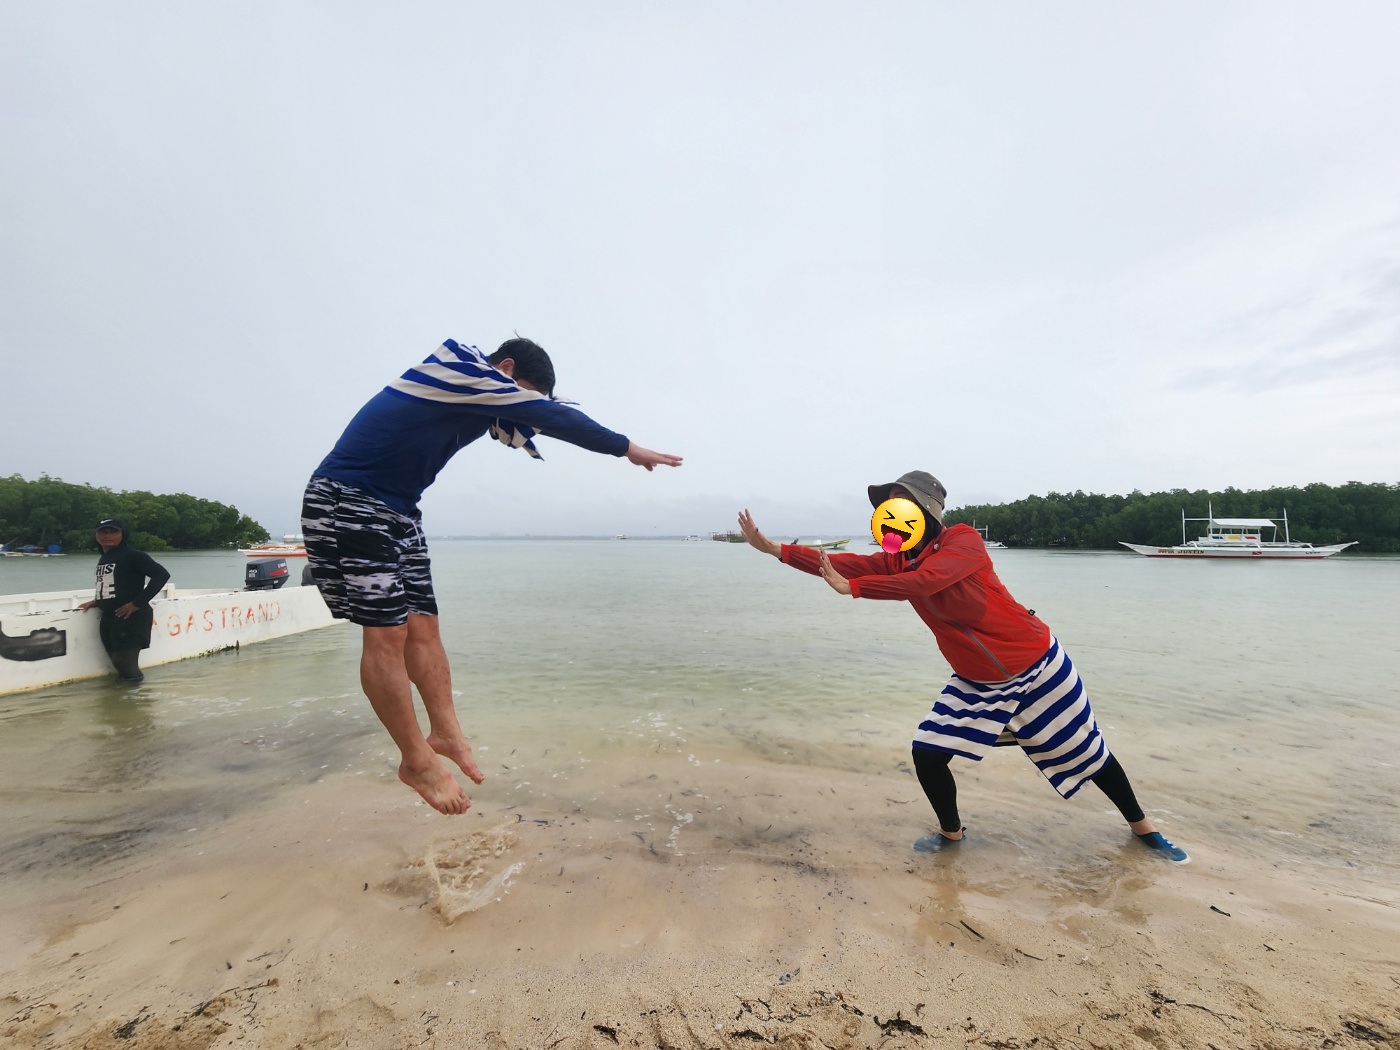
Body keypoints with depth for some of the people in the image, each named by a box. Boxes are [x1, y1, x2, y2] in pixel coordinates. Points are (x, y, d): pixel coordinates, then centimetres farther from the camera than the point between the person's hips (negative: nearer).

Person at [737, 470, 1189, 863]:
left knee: (1087, 753, 14)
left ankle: (1142, 827, 42)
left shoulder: (964, 540, -23)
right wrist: (771, 546, -24)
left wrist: (851, 587, -35)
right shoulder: (898, 560, -5)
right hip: (975, 682, 5)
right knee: (927, 754, -3)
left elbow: (923, 581, -40)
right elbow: (842, 564, -16)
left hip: (1036, 669, -5)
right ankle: (951, 832, 24)